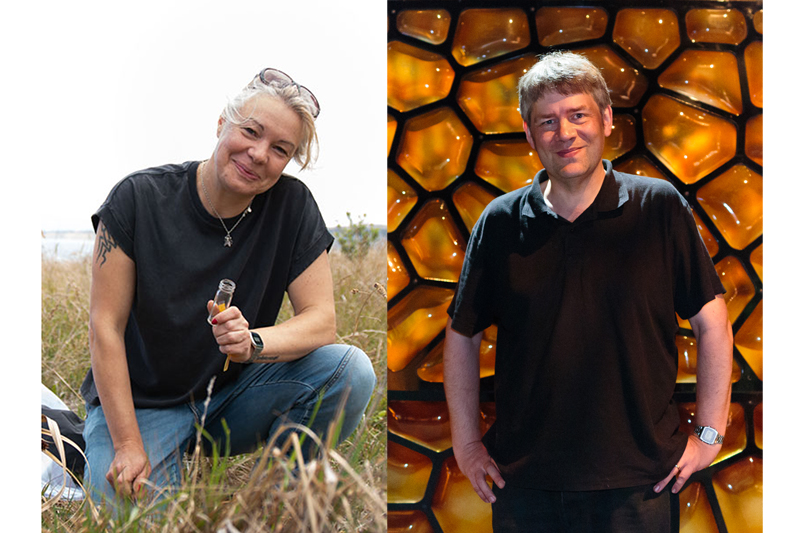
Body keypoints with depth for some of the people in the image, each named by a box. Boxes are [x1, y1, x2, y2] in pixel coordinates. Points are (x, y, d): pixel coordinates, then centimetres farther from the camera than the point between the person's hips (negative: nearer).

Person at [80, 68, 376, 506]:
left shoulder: (291, 205, -9)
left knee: (351, 372, -21)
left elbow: (322, 320, -9)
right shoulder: (139, 199, -15)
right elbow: (106, 327, -13)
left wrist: (252, 343, -31)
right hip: (142, 402, -2)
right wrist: (128, 446, -18)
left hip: (234, 395, 3)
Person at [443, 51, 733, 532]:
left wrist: (710, 433, -2)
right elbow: (462, 335, 10)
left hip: (636, 483, -1)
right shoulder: (500, 223, 2)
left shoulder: (660, 209, -2)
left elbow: (713, 323, 1)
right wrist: (467, 442, 7)